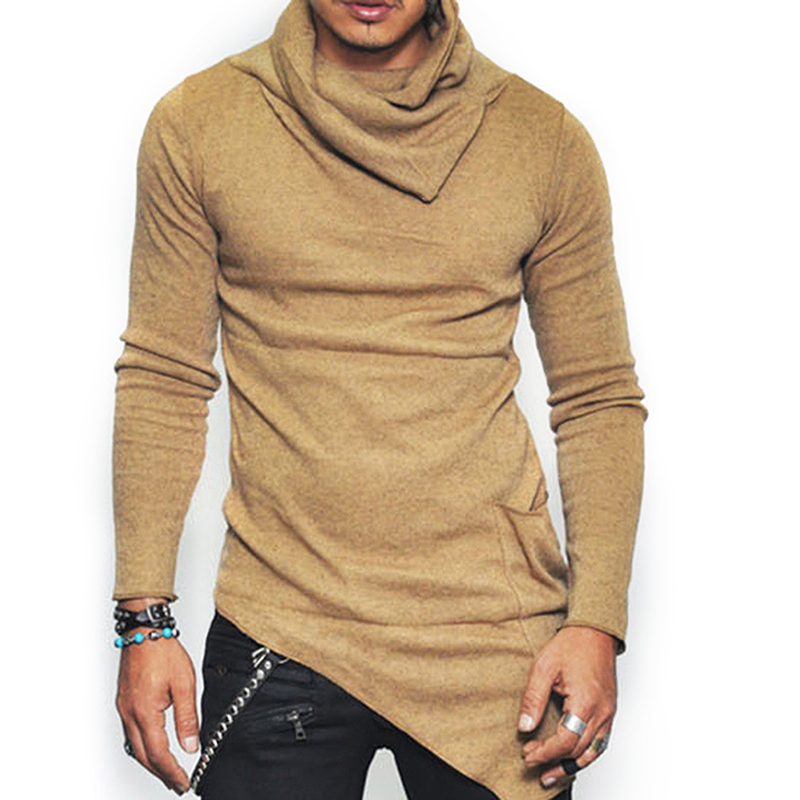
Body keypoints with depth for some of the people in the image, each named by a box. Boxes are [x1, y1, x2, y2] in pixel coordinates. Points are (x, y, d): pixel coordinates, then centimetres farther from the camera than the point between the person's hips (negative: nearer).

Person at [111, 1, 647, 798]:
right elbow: (163, 382, 3)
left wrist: (597, 620, -5)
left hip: (498, 639, 1)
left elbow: (599, 399, 4)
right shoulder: (195, 125, 0)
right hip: (274, 639, 0)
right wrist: (144, 618, 0)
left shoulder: (546, 140, 1)